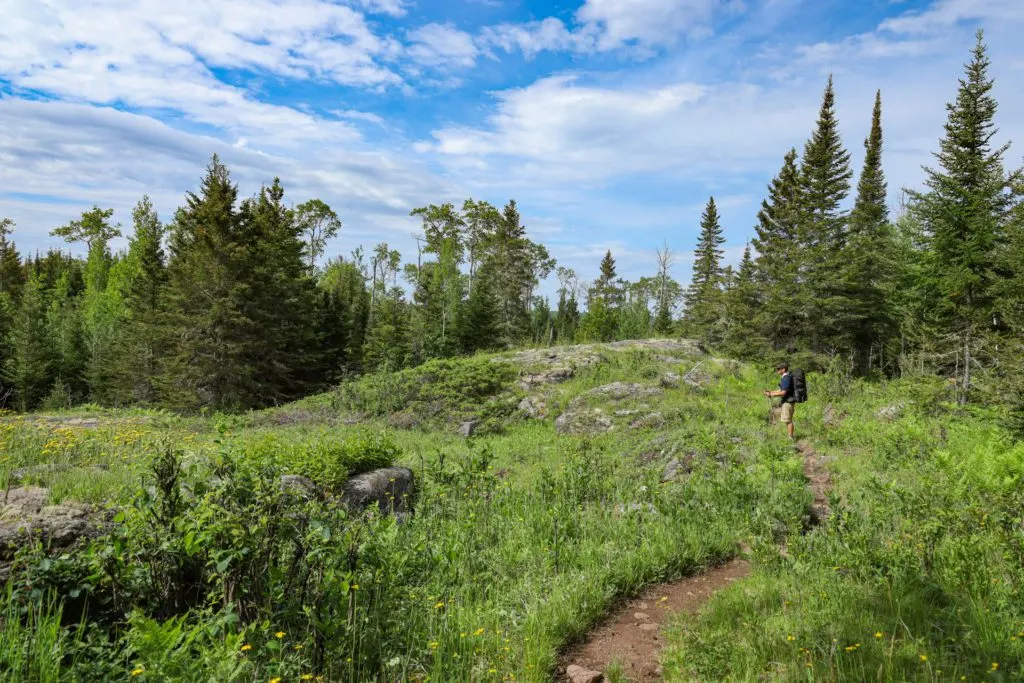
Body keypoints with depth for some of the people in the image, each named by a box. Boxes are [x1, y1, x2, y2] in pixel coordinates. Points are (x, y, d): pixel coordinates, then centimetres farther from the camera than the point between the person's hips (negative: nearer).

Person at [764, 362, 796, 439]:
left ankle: (790, 437, 0)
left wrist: (771, 395, -15)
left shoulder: (786, 378, -18)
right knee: (787, 420, 15)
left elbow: (783, 393, -21)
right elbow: (781, 391, 18)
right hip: (786, 401, 10)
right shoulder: (784, 378, 14)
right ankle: (789, 436, 21)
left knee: (788, 420, -5)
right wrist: (770, 392, 9)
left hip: (788, 402, -10)